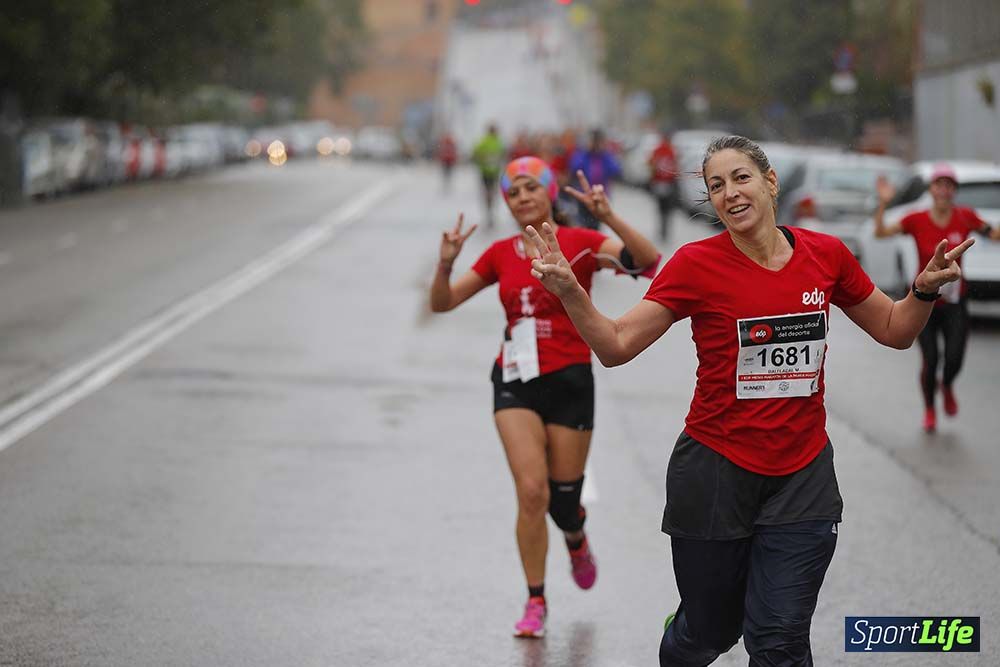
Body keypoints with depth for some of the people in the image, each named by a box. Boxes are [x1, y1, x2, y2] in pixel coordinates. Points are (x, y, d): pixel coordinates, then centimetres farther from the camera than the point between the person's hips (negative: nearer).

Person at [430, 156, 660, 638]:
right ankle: (535, 602, 0)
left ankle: (577, 543, 44)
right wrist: (446, 263, -10)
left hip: (569, 380, -2)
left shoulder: (579, 243, -5)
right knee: (531, 490, -13)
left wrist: (609, 218, -34)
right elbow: (442, 303, 9)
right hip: (516, 380, 2)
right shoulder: (501, 254, 6)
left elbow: (647, 261, -21)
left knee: (562, 498, 6)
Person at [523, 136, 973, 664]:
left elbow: (894, 331, 12)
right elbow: (616, 346, -10)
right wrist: (569, 292, -25)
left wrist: (925, 289, -7)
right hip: (716, 473, -2)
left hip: (803, 476, 2)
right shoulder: (697, 263, -8)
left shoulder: (826, 254, 0)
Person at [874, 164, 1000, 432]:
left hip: (955, 303, 1)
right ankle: (929, 410, 24)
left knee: (954, 358, -11)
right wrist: (883, 204, -31)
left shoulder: (965, 217, -4)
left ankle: (947, 387, 27)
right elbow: (881, 233, -18)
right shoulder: (917, 220, -9)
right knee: (930, 360, -5)